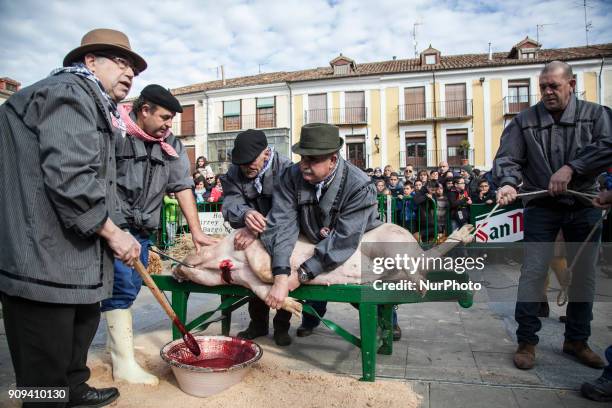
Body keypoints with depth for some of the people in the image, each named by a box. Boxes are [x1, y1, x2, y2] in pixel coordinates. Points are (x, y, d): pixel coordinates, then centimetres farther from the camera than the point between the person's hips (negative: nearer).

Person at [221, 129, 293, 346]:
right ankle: (258, 323, 25)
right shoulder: (235, 173, -6)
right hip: (251, 238, 4)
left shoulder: (286, 169, -20)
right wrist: (245, 214, -45)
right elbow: (230, 203, -21)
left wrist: (256, 230, -44)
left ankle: (282, 326, 12)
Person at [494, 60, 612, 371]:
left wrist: (571, 168, -25)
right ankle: (526, 341, 9)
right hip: (541, 208, -2)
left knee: (584, 275, 11)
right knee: (533, 273, -3)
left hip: (584, 206, 2)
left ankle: (577, 340, 28)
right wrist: (508, 182, -28)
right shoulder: (524, 120, 1)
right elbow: (507, 158, -8)